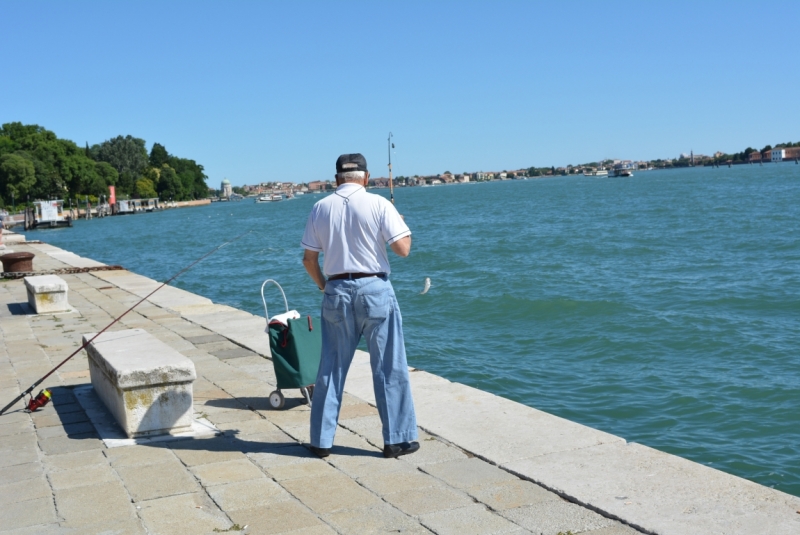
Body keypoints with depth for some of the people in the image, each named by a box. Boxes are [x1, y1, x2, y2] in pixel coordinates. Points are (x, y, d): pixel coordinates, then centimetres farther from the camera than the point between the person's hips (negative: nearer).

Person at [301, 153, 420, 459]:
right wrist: (403, 225, 9)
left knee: (331, 368, 11)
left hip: (337, 292, 3)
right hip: (374, 288, -3)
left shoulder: (321, 208, 4)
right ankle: (397, 439, 11)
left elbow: (309, 259, 6)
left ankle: (321, 440, 17)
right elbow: (403, 248, -11)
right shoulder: (378, 204, -6)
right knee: (389, 368, 5)